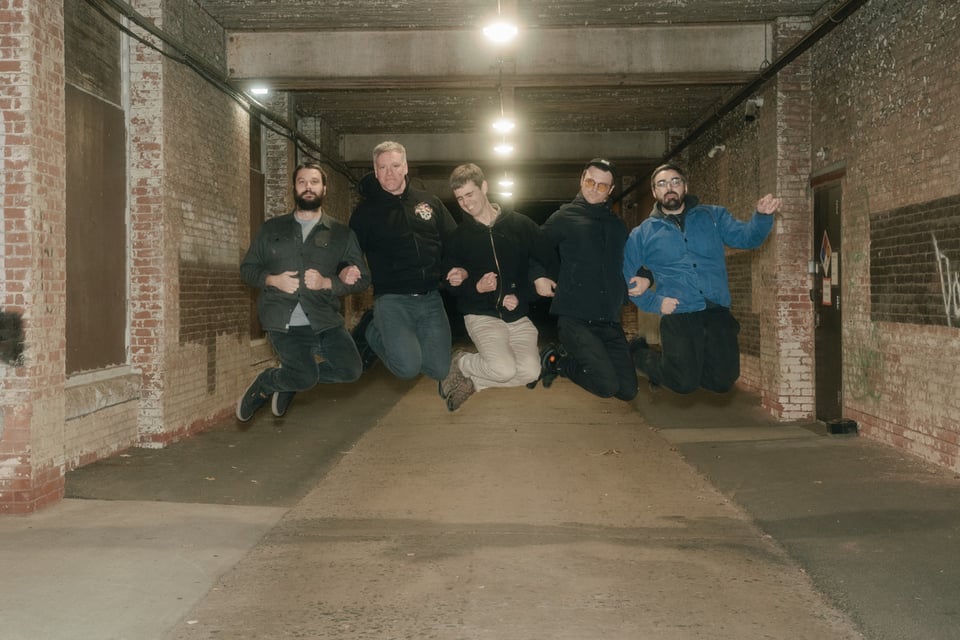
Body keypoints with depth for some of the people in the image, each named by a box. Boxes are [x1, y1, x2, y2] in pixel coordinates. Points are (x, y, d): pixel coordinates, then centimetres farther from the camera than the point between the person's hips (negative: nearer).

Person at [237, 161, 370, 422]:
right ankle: (264, 383, 15)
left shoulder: (342, 233, 9)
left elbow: (362, 278, 4)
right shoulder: (272, 229, 13)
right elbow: (247, 268, 14)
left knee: (351, 370, -14)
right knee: (306, 377, -19)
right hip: (283, 322, -2)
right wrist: (272, 280, -7)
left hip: (324, 320, 2)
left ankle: (290, 378, 14)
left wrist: (327, 283, -13)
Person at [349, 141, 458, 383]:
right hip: (392, 299, -4)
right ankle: (370, 331, 10)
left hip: (431, 298, 4)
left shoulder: (429, 202, 12)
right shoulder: (366, 211, 4)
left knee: (440, 370, -2)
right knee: (408, 367, -21)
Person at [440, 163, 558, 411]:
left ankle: (470, 380, -3)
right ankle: (459, 363, 2)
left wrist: (522, 295, -5)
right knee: (503, 369, -27)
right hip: (481, 314, -2)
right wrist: (477, 287, -17)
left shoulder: (520, 224, 3)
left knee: (530, 371, -22)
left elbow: (549, 261, 4)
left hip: (518, 315, 2)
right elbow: (453, 285, 5)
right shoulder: (458, 236, 5)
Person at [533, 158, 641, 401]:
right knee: (607, 385, -21)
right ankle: (554, 359, 5)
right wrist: (538, 277, -8)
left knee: (628, 390, 0)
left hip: (610, 321, 6)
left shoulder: (617, 225, 16)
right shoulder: (565, 217, 1)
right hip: (575, 318, -6)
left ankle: (565, 358, 18)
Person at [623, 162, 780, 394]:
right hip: (678, 316, -3)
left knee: (723, 381, 3)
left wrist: (763, 216, -19)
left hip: (718, 313, 3)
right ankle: (639, 353, 24)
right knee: (685, 383, -3)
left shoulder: (713, 216, 11)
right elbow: (626, 277, 5)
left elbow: (746, 237, 0)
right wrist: (654, 302, -6)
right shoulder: (643, 233, 6)